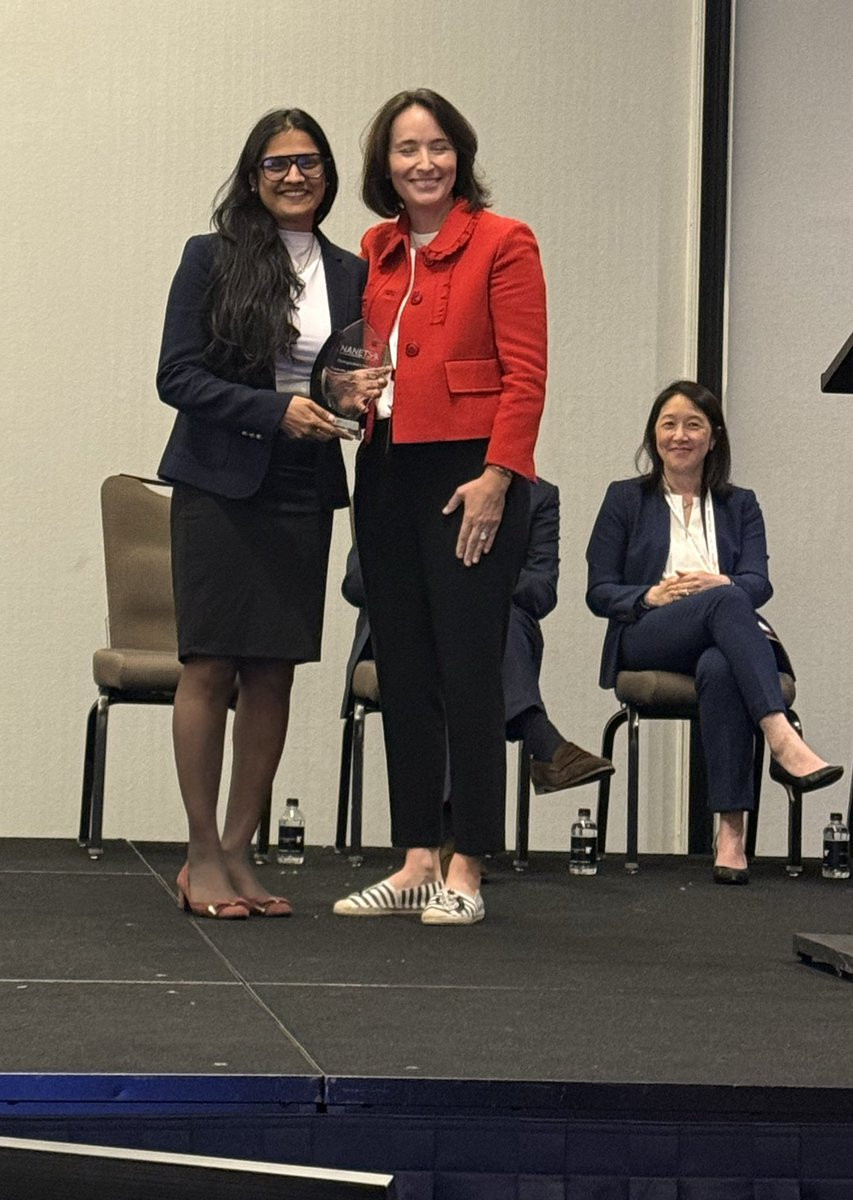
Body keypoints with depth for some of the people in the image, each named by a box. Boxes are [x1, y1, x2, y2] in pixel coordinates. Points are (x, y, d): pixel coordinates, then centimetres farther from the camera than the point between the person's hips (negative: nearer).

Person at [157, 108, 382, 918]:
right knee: (210, 664, -4)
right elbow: (177, 376, -7)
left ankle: (237, 853, 11)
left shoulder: (349, 274, 11)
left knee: (274, 673, 4)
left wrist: (362, 399, -6)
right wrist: (274, 411, -18)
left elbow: (363, 373, 19)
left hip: (303, 494, 4)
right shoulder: (211, 259, -1)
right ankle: (202, 857, 4)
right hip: (219, 487, -4)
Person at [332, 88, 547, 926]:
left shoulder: (502, 244, -4)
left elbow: (524, 375, -9)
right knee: (403, 670, 8)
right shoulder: (375, 252, 14)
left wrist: (496, 476, -15)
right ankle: (417, 861, 14)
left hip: (470, 477, -6)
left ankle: (465, 872, 0)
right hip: (386, 473, 6)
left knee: (468, 670, -5)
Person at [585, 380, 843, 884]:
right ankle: (784, 742, -56)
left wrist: (718, 584, -17)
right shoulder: (626, 499, 19)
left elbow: (759, 584, 6)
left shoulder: (740, 505, 23)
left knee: (721, 669, -40)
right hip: (646, 643, -1)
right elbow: (599, 592, 10)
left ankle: (732, 830, -49)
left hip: (723, 646, 2)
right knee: (727, 604, -37)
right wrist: (651, 595, -11)